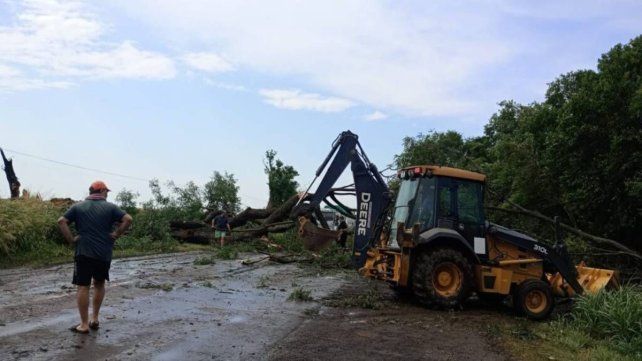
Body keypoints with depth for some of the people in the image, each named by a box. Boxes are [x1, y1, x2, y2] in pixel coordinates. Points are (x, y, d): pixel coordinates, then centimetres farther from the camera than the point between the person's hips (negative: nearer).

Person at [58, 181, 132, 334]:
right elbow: (128, 219, -9)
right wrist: (116, 234, -2)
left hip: (84, 253, -1)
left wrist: (70, 239, 0)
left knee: (83, 287, 3)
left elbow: (61, 221, -3)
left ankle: (84, 324, 5)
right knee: (99, 284, 19)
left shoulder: (78, 207, 6)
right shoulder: (110, 207, 2)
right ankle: (94, 318, 21)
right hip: (104, 254, 1)